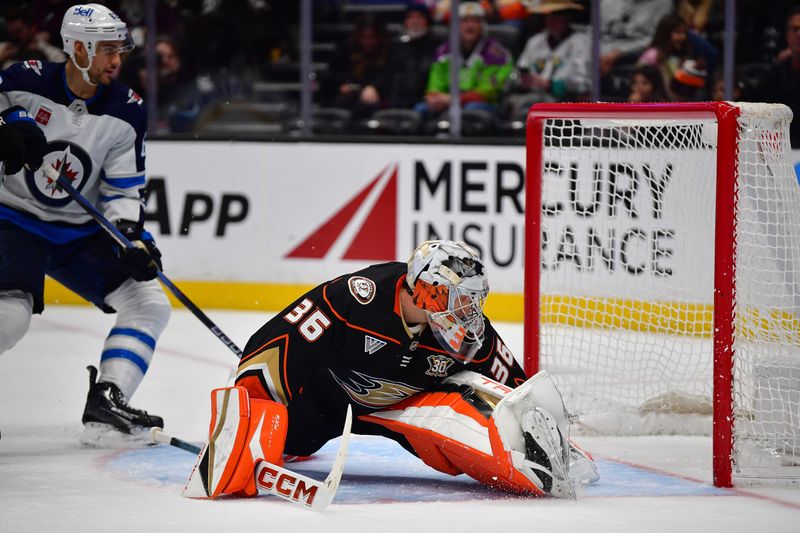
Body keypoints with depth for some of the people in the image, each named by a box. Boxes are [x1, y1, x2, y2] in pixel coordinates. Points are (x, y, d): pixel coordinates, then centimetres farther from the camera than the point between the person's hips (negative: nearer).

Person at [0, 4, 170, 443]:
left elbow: (124, 190, -3)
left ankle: (104, 406, -5)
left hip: (82, 236, 5)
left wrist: (132, 237, -19)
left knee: (150, 304, -6)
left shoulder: (126, 112, -5)